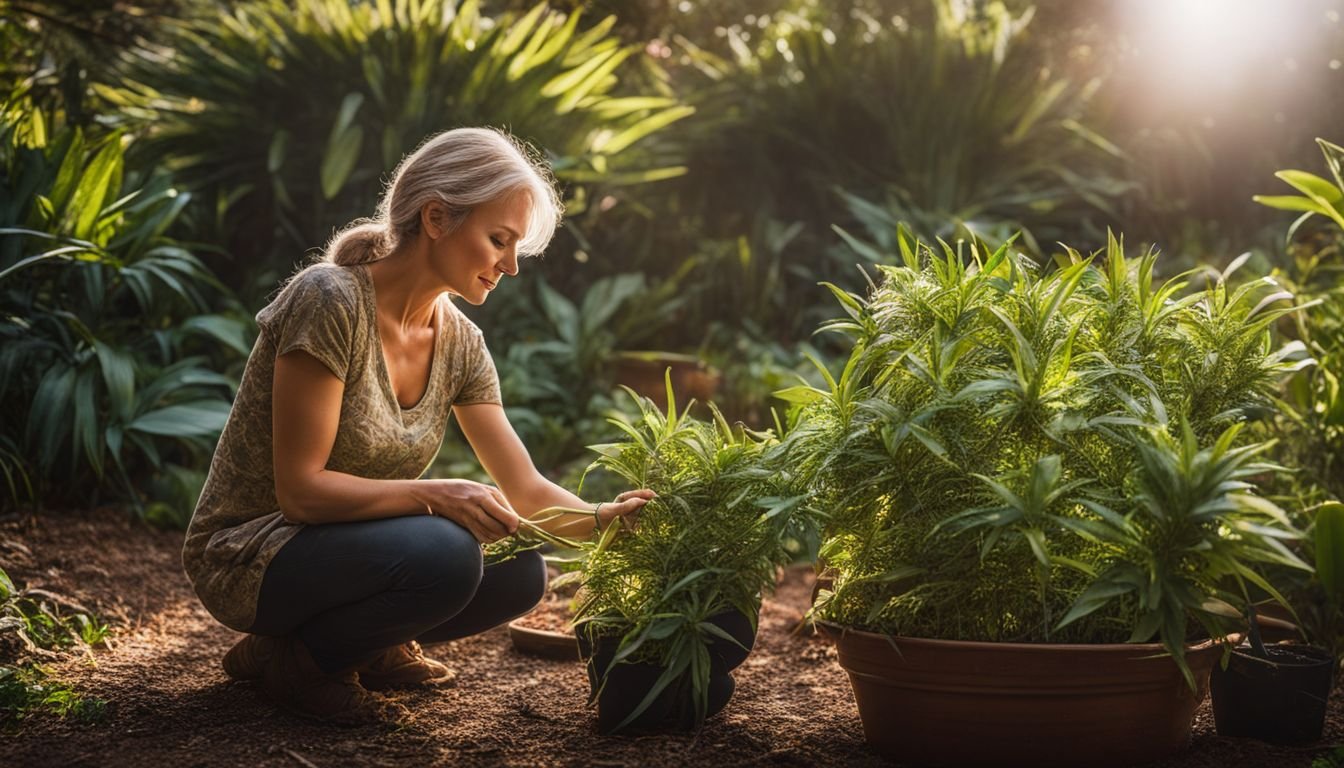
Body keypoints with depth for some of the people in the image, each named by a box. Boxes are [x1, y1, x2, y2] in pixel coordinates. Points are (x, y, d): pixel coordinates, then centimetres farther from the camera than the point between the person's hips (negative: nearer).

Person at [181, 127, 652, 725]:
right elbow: (300, 489, -24)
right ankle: (289, 658, -8)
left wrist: (601, 518, -19)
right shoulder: (331, 300, -22)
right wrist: (434, 495, -33)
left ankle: (369, 647, 10)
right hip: (245, 557, -7)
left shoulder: (459, 344, 1)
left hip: (348, 541, 8)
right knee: (443, 552, -32)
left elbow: (525, 489, 0)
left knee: (520, 574, -12)